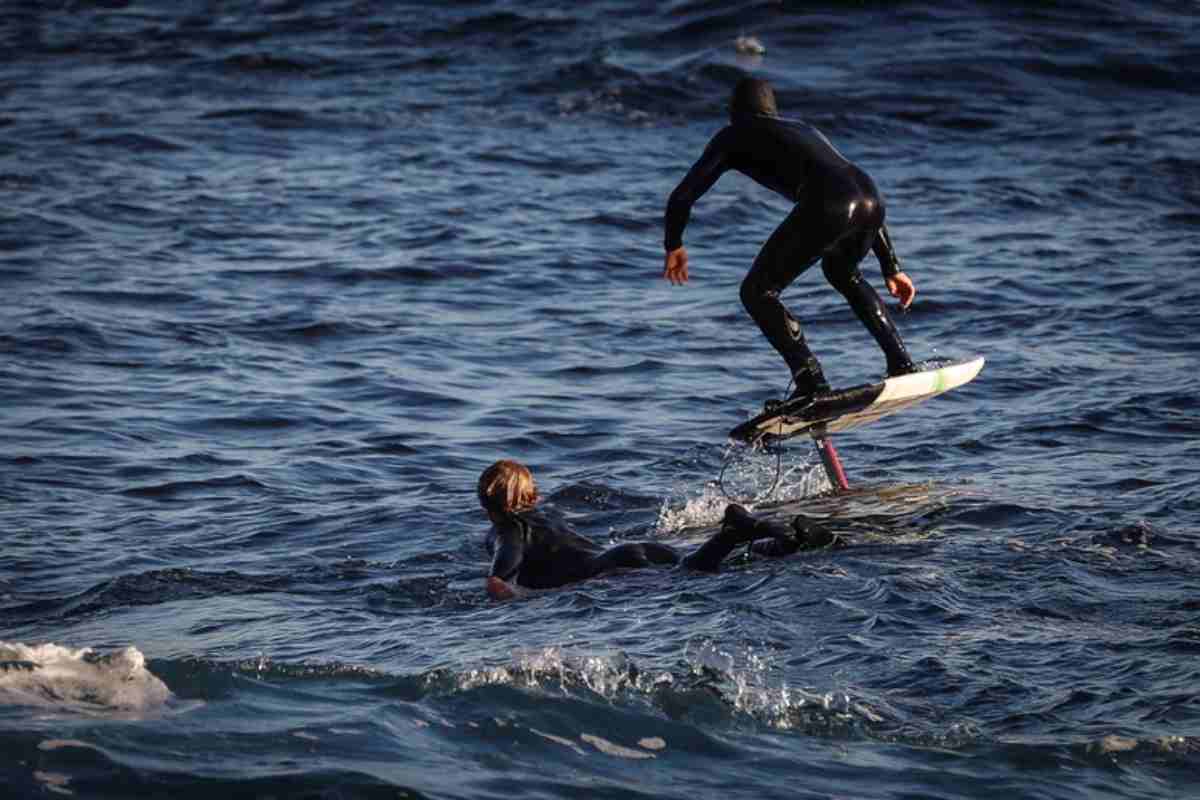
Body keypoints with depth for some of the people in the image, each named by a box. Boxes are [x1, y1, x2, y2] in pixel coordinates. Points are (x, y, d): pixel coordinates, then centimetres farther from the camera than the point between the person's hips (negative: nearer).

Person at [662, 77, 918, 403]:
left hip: (827, 207, -6)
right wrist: (892, 268, 37)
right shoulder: (804, 129, 38)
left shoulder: (733, 136, 22)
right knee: (842, 271, 36)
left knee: (757, 292, 8)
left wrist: (673, 246, 37)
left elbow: (682, 196, 18)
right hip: (871, 198, 6)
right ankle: (901, 363, 29)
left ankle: (811, 383, -6)